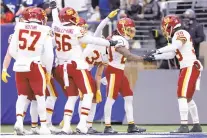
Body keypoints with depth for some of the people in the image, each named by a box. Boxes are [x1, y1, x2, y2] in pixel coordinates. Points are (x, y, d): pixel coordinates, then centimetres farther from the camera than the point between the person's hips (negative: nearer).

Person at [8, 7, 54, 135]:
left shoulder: (19, 28, 4)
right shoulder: (45, 31, -5)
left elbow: (12, 50, 7)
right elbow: (48, 54, -5)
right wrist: (48, 71, 8)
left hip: (20, 66, 3)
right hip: (35, 66, -3)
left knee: (22, 95, 13)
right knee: (40, 96, 8)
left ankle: (19, 120, -6)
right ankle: (43, 126, 9)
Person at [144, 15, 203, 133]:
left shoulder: (181, 33, -10)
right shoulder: (178, 36, 20)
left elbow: (175, 47, -29)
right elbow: (171, 54, 25)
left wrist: (157, 51, -28)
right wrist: (154, 57, 21)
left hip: (190, 67, -10)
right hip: (187, 68, 10)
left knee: (183, 96, -15)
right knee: (188, 98, 15)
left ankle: (184, 126, -21)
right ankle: (197, 125, 20)